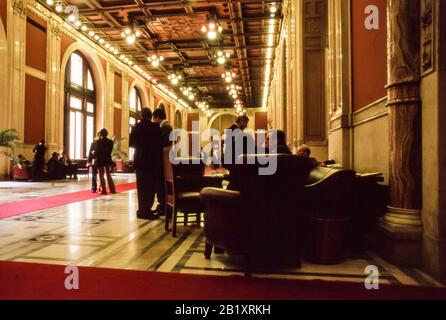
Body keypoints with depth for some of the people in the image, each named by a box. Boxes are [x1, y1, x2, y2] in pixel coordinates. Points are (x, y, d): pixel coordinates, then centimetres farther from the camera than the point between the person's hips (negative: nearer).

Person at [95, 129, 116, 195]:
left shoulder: (98, 141, -9)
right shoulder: (110, 142, 1)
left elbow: (97, 151, -9)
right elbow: (110, 151, 1)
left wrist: (95, 157, 6)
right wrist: (106, 155, 11)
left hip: (100, 160, -4)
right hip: (108, 159, 4)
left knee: (101, 175, 3)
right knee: (109, 175, 13)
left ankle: (103, 190, 1)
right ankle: (112, 190, 12)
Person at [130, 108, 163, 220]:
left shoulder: (136, 127, 1)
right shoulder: (155, 127, -10)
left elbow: (131, 143, 2)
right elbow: (159, 144, -10)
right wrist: (159, 159, 6)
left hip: (139, 160, 4)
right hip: (152, 160, -4)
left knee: (141, 186, 12)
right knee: (151, 186, 4)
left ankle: (142, 210, 20)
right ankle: (146, 211, 3)